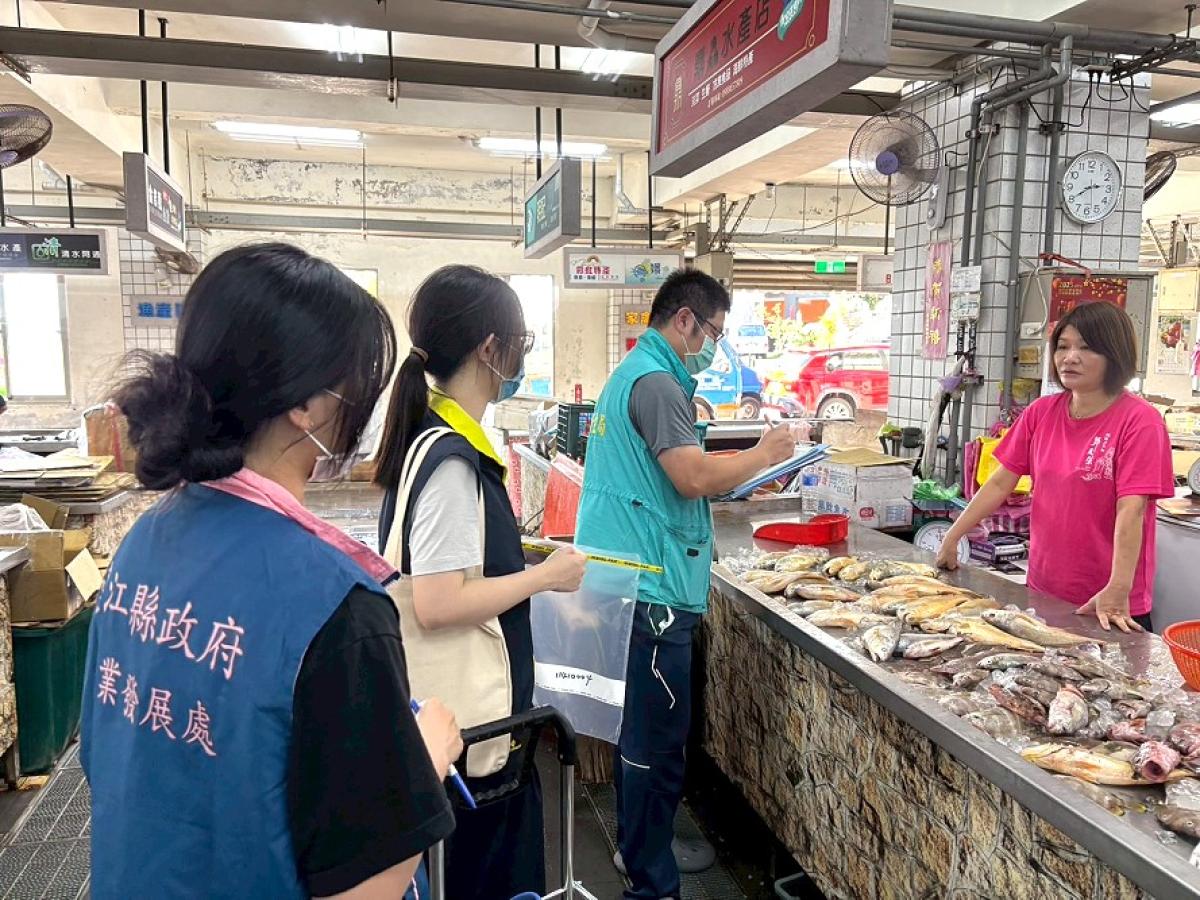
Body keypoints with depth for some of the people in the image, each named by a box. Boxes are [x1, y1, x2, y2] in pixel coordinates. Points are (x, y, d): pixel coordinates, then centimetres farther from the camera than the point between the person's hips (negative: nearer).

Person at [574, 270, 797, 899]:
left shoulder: (630, 373, 18)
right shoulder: (657, 382, -15)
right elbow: (694, 478, -23)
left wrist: (734, 475, 15)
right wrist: (763, 454, -7)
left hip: (626, 580, 11)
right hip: (652, 588, -11)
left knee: (641, 728, 22)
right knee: (658, 740, 0)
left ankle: (637, 849, 38)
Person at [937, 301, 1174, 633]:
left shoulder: (1139, 421, -12)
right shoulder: (1041, 413, 2)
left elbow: (1130, 510, -20)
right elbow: (999, 484, 4)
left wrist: (1118, 591, -27)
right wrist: (951, 539, -1)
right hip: (1042, 591, 5)